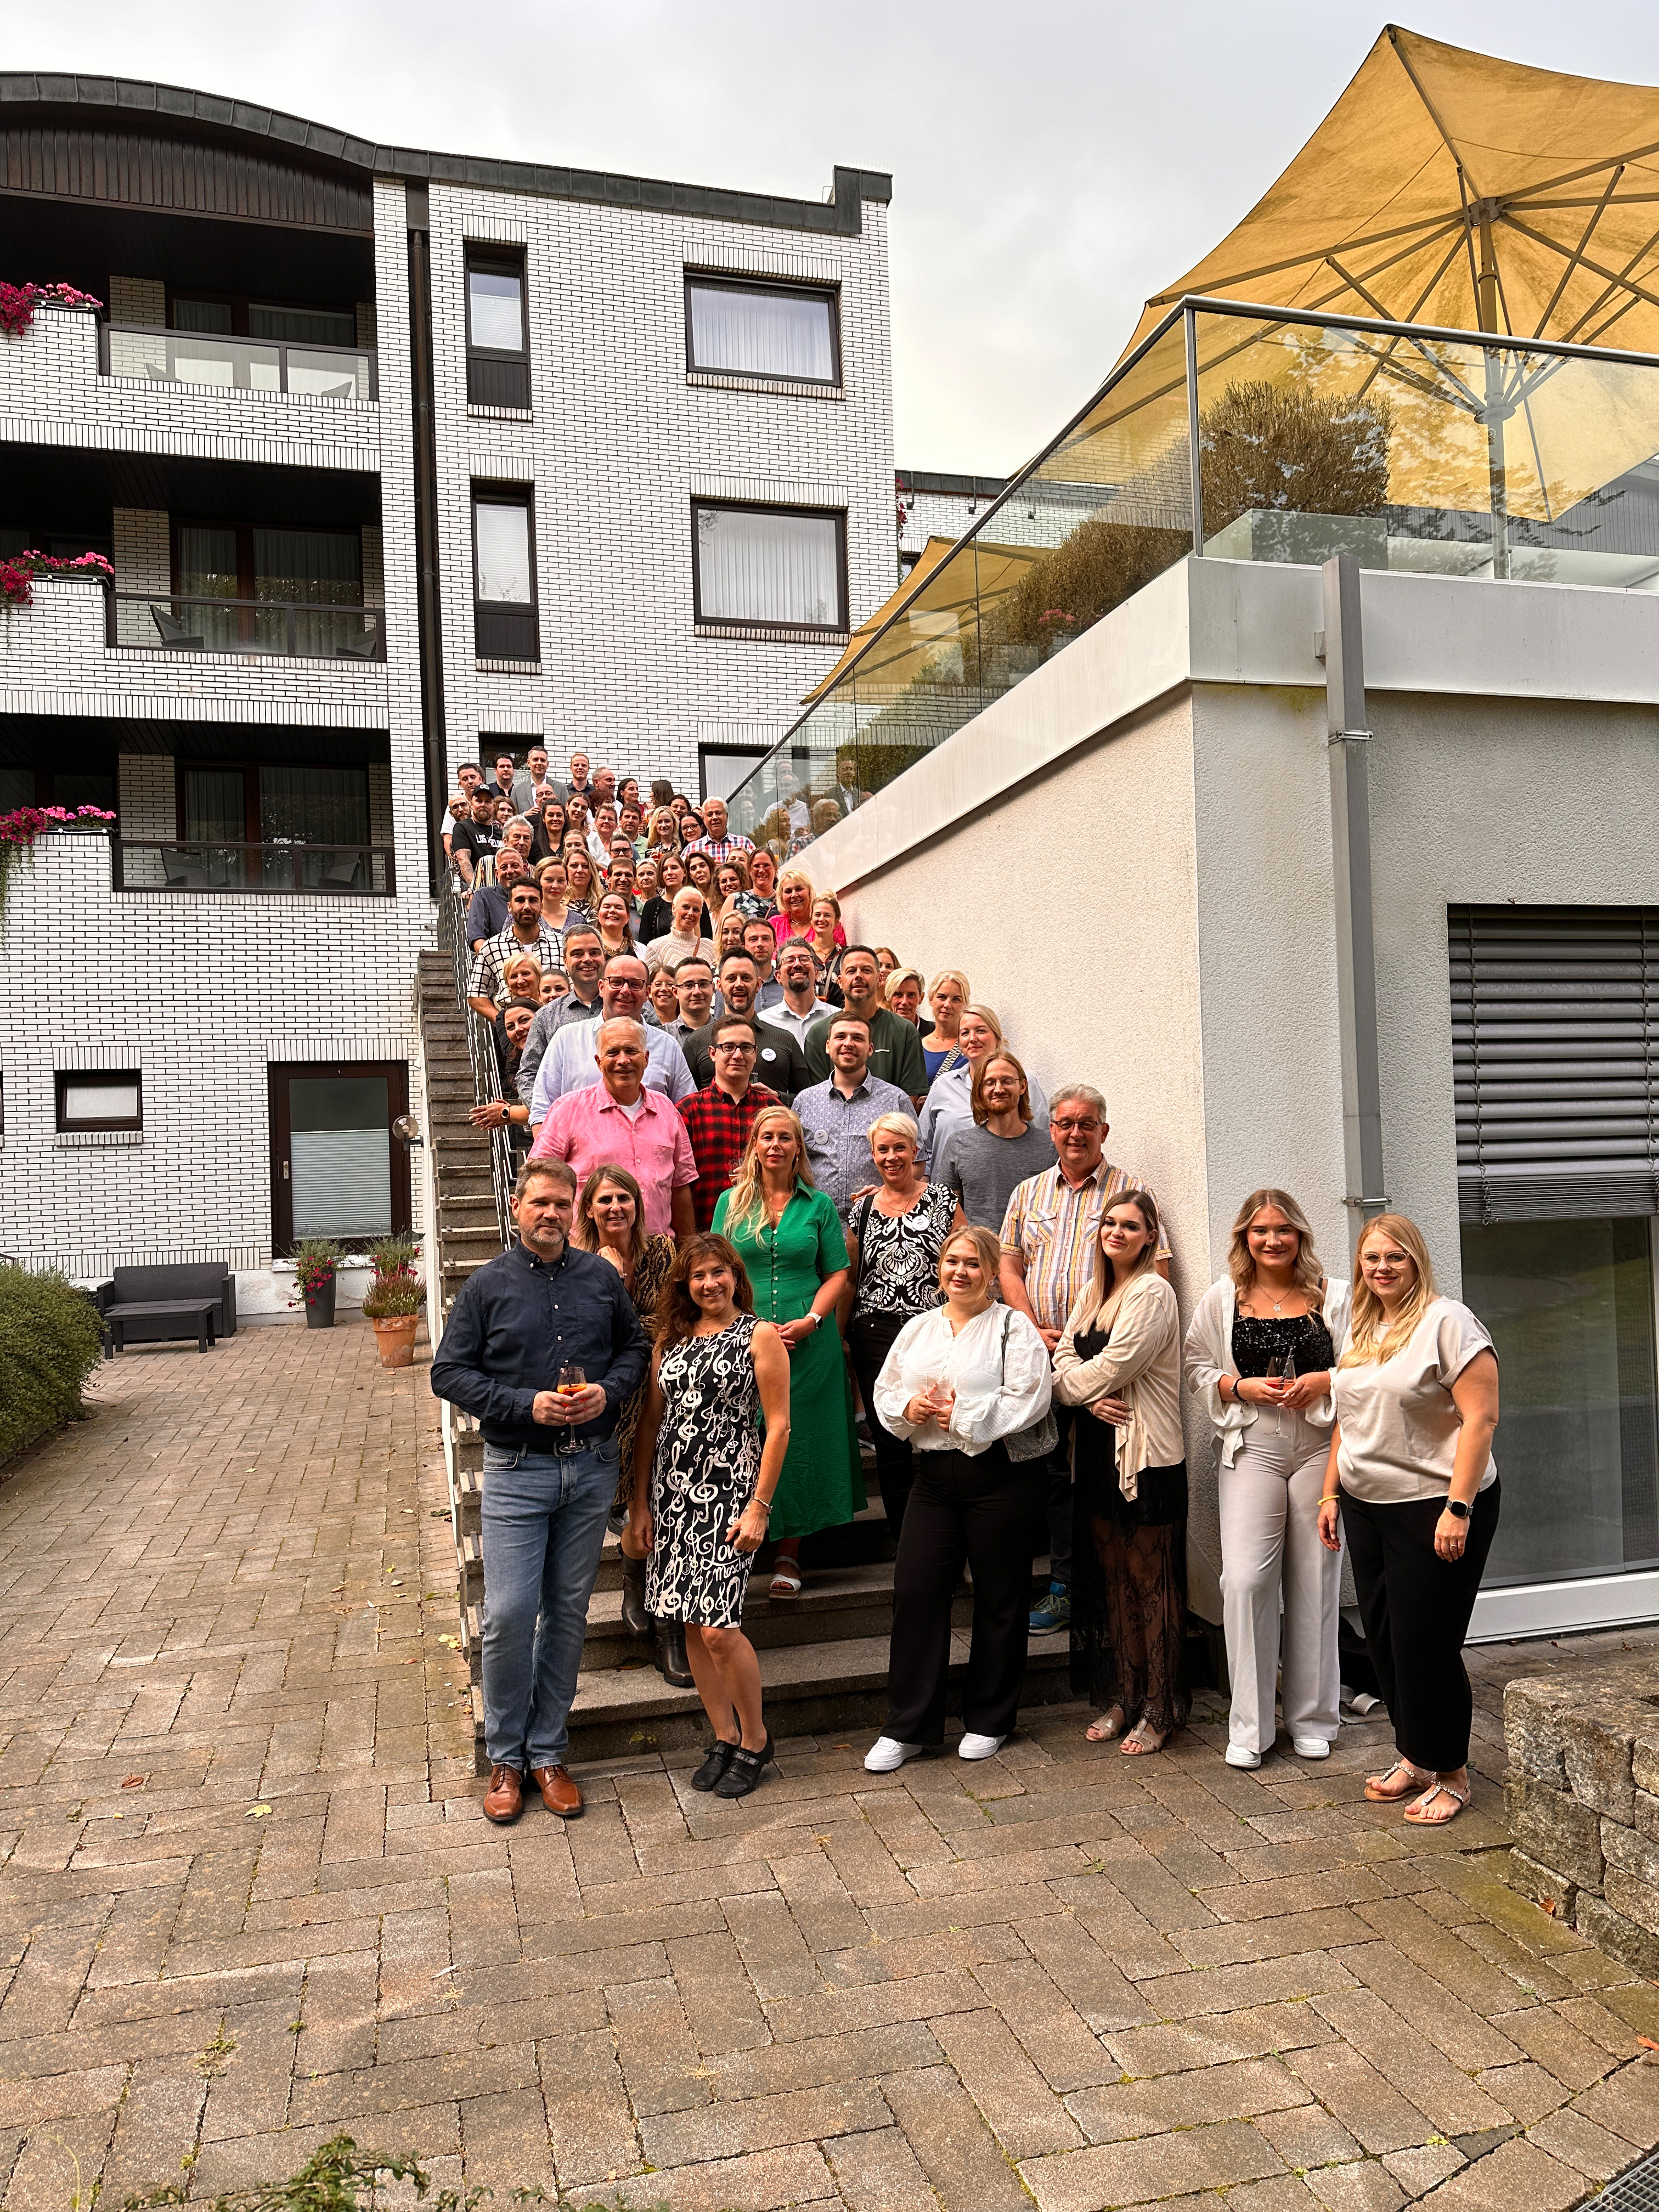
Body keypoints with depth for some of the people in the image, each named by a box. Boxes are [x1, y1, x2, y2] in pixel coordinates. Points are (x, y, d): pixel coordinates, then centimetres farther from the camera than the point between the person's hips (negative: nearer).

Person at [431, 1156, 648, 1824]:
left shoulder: (602, 1278, 4)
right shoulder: (486, 1286, -3)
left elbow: (635, 1347, 13)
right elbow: (449, 1373, -4)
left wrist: (608, 1391, -8)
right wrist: (527, 1405, -15)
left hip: (591, 1468, 3)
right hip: (517, 1472, -2)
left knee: (568, 1611, 10)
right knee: (508, 1614, -5)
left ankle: (548, 1752, 24)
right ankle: (506, 1757, 15)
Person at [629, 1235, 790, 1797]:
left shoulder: (760, 1335, -2)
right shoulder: (671, 1339, 12)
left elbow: (779, 1425, -6)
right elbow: (651, 1423, 13)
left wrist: (760, 1506, -11)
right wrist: (641, 1503, 9)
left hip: (729, 1492, -5)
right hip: (673, 1492, 5)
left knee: (719, 1627, -9)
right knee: (691, 1624, 8)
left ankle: (755, 1740, 13)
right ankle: (724, 1738, 24)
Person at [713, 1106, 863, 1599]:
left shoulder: (818, 1205, 7)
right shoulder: (731, 1202, 8)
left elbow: (837, 1274, 5)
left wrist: (811, 1320, -11)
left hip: (809, 1342, 0)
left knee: (799, 1440, 2)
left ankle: (789, 1554, 11)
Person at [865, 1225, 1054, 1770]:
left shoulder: (1013, 1327, -3)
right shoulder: (918, 1329, 14)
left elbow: (1028, 1398, -13)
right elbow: (885, 1391, 15)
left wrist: (965, 1416, -15)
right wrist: (910, 1407, -6)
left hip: (1001, 1475, -4)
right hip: (935, 1475, 5)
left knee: (999, 1597, 7)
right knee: (915, 1591, 0)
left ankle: (988, 1720, 24)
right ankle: (907, 1726, 12)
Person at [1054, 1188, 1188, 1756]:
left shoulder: (1152, 1292, -12)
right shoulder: (1093, 1293, 14)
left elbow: (1112, 1368, -18)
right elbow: (1064, 1359, 8)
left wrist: (1070, 1383, -1)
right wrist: (1091, 1400, -11)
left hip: (1146, 1454, -7)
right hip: (1098, 1451, 8)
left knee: (1150, 1581, 1)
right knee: (1113, 1578, 13)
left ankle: (1160, 1710, 12)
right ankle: (1119, 1697, 24)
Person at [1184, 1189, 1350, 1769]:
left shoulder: (1334, 1297, 7)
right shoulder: (1222, 1298, 8)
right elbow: (1198, 1369, 9)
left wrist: (1321, 1383, -11)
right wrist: (1244, 1387, -8)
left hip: (1320, 1448, 1)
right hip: (1251, 1450, 0)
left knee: (1315, 1581, 5)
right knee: (1244, 1580, -9)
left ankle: (1312, 1719, 21)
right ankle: (1249, 1728, 4)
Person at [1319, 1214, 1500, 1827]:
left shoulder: (1447, 1322, -11)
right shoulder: (1359, 1328, 12)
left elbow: (1480, 1418, -16)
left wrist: (1458, 1508, -21)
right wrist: (1331, 1493, 15)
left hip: (1433, 1507, -7)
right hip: (1366, 1507, 7)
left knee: (1425, 1644, -1)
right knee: (1383, 1637, 12)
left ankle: (1450, 1774, 17)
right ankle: (1415, 1758, 28)